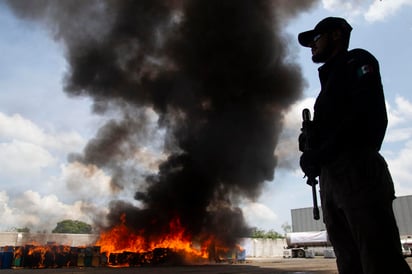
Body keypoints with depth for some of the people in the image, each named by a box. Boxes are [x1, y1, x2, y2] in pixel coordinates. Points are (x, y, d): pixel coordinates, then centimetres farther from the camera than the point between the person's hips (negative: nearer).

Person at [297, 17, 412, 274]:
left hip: (356, 171, -8)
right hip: (330, 179, 8)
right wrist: (310, 142, 5)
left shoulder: (357, 61, 7)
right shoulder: (331, 80, 30)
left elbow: (370, 114, -12)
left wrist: (320, 154, -14)